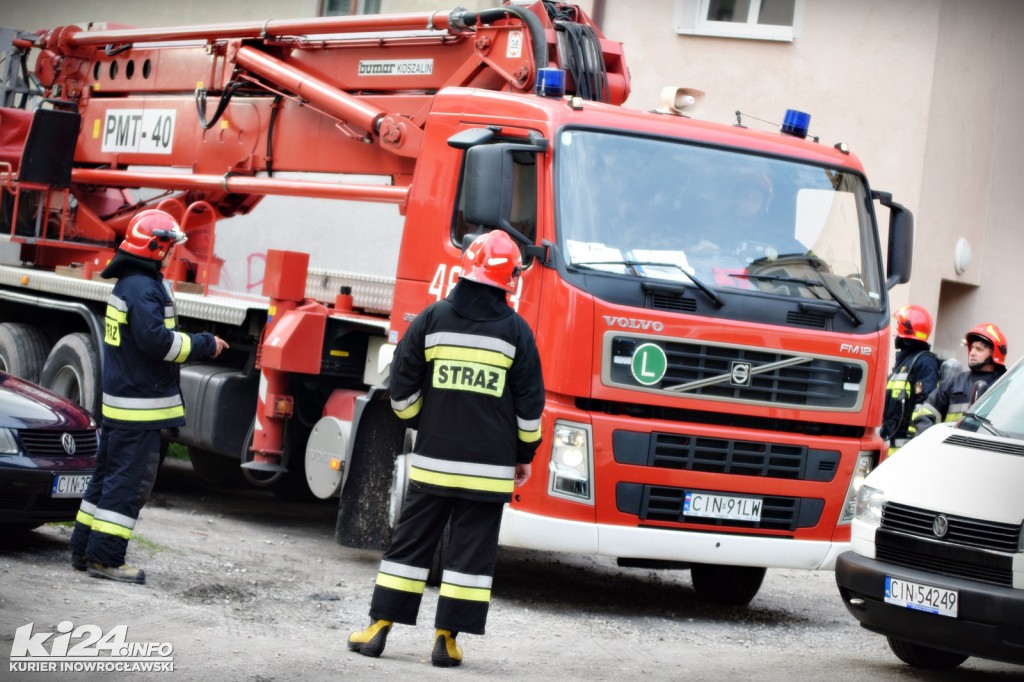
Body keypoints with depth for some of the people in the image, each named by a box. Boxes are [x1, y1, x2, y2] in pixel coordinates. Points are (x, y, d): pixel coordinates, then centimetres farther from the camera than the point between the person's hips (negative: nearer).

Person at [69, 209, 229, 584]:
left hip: (121, 399, 11)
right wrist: (204, 345, -14)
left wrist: (199, 345, 11)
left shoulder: (128, 284, 15)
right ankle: (105, 557, -5)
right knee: (130, 481, -6)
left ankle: (85, 549, 21)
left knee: (110, 475, 15)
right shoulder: (143, 288, -18)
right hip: (139, 402, -11)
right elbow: (157, 340, -24)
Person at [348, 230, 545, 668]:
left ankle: (379, 627, 9)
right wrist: (525, 454, 13)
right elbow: (530, 402, 2)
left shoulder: (433, 319, 0)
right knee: (472, 551, 3)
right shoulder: (515, 330, -2)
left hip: (433, 459, 1)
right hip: (489, 467, -1)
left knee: (410, 544, 9)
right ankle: (447, 639, 1)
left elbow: (402, 387, 4)